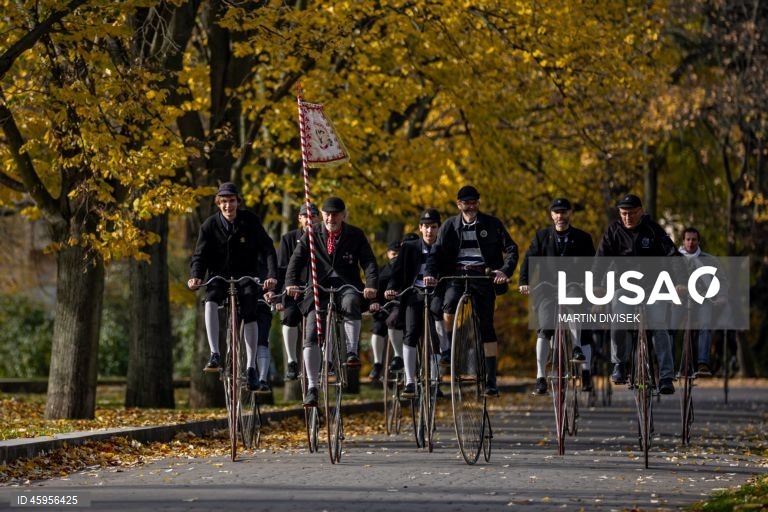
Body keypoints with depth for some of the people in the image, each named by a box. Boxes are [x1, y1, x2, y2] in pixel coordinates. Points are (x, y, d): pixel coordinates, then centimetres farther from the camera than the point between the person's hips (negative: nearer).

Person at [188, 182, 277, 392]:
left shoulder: (250, 221, -9)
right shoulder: (210, 225, -7)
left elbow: (267, 249, -12)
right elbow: (200, 255, -8)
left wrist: (271, 275, -27)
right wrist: (196, 276, -28)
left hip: (246, 275, 0)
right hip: (220, 276, 0)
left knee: (249, 315, -19)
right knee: (210, 301, -30)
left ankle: (251, 368, -10)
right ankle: (215, 355, -31)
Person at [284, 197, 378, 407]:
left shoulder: (355, 235, 5)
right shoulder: (312, 235, 7)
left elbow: (369, 262, -3)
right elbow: (297, 259, -2)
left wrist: (371, 285, -23)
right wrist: (291, 283, -21)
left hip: (347, 285, -1)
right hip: (319, 287, 1)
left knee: (350, 303, -38)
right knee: (311, 334, -13)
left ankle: (352, 351, -31)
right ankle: (312, 387, -9)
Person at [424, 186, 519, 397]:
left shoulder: (492, 224, 4)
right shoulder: (450, 226, 9)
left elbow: (511, 249, 2)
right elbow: (436, 252, 1)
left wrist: (505, 271, -16)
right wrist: (430, 273, -18)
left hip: (483, 277, -1)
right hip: (457, 276, 1)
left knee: (486, 327, -4)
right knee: (449, 309, -29)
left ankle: (491, 379, -1)